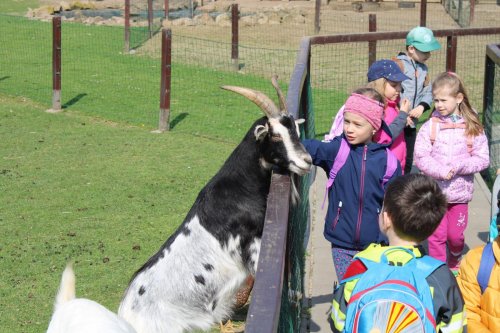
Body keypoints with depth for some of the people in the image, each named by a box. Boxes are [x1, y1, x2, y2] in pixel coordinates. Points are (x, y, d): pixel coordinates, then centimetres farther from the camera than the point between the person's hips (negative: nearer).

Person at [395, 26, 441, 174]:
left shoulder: (423, 68, 11)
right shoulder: (398, 64, -13)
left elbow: (427, 92, 14)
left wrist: (422, 106, -7)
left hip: (411, 123, 7)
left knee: (408, 161, 16)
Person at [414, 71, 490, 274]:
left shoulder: (472, 128, -3)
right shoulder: (430, 127, -4)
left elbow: (483, 159, -5)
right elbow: (420, 157, -9)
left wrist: (459, 167, -19)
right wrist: (441, 172, -21)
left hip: (460, 192, 0)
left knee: (456, 235, 9)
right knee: (437, 235, 4)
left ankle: (454, 264, 37)